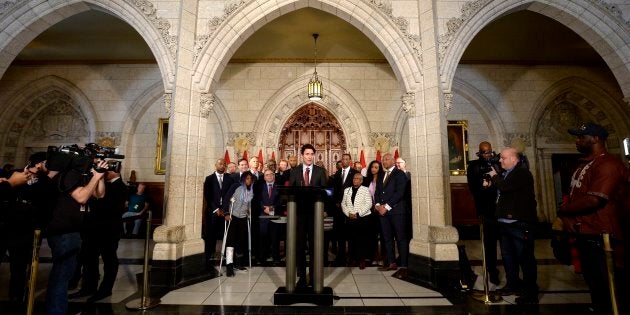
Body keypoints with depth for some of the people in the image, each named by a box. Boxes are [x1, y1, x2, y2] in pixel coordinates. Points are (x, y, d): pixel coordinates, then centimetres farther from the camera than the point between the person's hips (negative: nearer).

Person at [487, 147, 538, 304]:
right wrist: (490, 185, 9)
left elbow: (505, 187, -25)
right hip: (505, 222, 10)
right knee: (508, 255, 17)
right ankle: (513, 284, 31)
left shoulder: (522, 173, -12)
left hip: (520, 223, -9)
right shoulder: (505, 173, 16)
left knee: (525, 258, -1)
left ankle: (531, 293, 10)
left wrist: (494, 177, -7)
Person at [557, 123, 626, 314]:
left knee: (611, 292, 4)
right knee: (595, 287, 20)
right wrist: (567, 217, -3)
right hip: (584, 235, 9)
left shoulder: (607, 164, -16)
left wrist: (562, 210, -11)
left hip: (601, 238, -9)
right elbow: (573, 195, 15)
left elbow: (593, 200, -26)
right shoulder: (583, 165, 14)